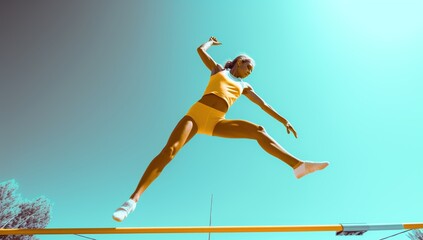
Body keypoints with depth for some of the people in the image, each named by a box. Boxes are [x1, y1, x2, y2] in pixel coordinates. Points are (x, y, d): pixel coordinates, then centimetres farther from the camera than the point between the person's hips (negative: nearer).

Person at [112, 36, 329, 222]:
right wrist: (211, 42, 41)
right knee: (169, 151, -22)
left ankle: (298, 165, -17)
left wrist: (283, 120, 20)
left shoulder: (245, 87, 28)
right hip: (196, 114, -2)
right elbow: (201, 50, 21)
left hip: (216, 123, 3)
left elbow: (264, 105, 25)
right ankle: (134, 198, -22)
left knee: (258, 130, -14)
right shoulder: (217, 69, 23)